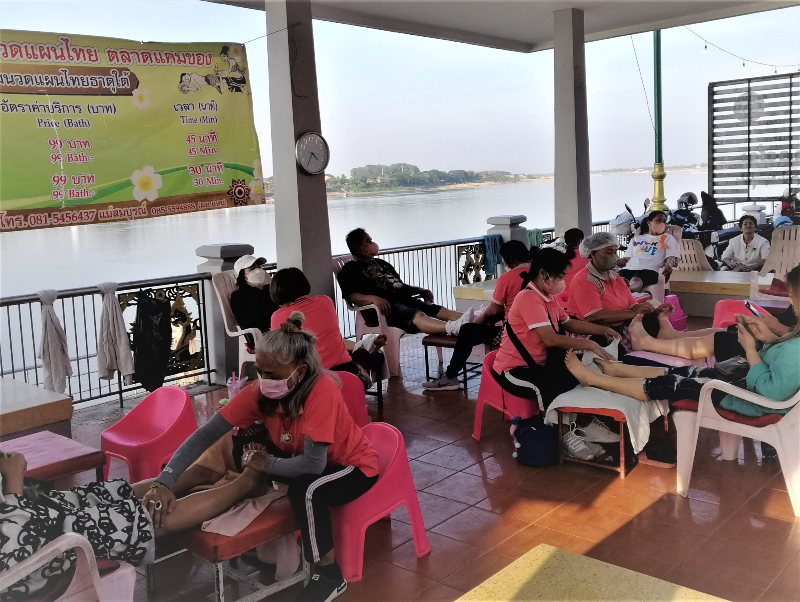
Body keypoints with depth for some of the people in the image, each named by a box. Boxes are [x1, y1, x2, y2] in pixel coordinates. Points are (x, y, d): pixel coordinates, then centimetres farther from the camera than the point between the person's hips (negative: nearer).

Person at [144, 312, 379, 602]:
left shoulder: (321, 390, -35)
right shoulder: (259, 391, -18)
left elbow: (313, 464, -39)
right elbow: (206, 433, -22)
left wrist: (267, 463, -24)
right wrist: (164, 482, -33)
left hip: (355, 465, -6)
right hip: (309, 462, 6)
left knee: (305, 490, -34)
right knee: (243, 462, -9)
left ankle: (329, 574, -10)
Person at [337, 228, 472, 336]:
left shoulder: (380, 263, 32)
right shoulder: (350, 270, 7)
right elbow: (352, 296, -10)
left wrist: (419, 290, 14)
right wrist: (373, 298, -29)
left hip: (403, 299, 8)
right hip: (382, 308, -8)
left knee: (436, 309, -20)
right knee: (416, 316, -36)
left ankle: (467, 321, -44)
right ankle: (452, 328, -62)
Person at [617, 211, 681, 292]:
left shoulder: (668, 238, 24)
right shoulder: (637, 238, 32)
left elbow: (671, 258, 8)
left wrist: (669, 264, -18)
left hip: (650, 270, -3)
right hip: (629, 268, 3)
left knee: (634, 283, -43)